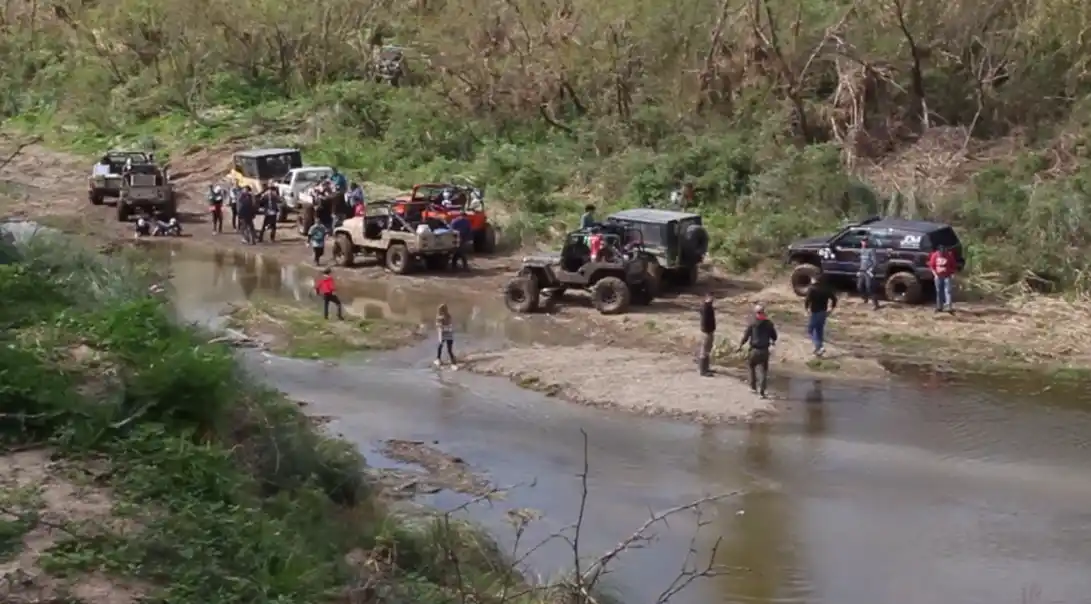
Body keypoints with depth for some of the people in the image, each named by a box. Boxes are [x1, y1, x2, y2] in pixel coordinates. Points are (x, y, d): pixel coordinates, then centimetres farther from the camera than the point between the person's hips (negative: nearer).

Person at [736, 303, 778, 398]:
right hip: (765, 350, 2)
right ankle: (761, 392, 1)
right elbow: (774, 336, 8)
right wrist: (773, 342, 30)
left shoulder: (752, 322, -8)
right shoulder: (769, 323, 0)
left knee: (751, 366, 24)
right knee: (764, 371, 6)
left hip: (754, 349, -2)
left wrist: (740, 345, 4)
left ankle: (753, 386, 27)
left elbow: (746, 335, -8)